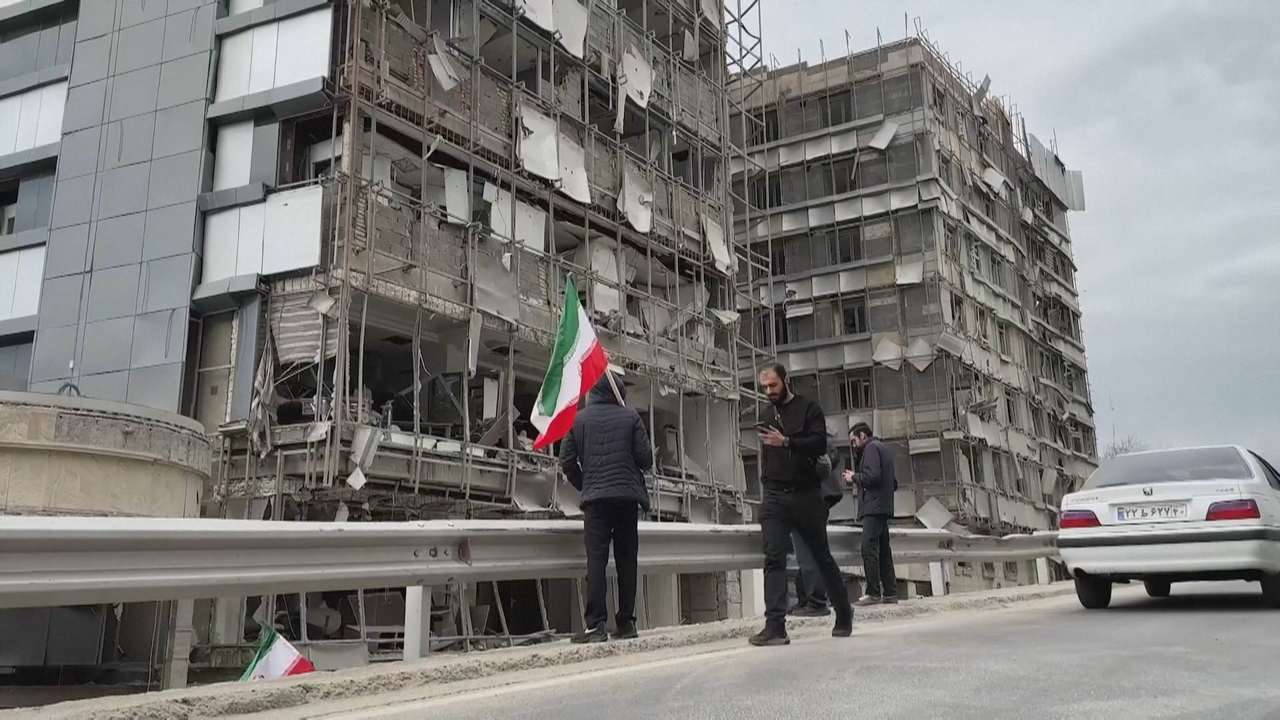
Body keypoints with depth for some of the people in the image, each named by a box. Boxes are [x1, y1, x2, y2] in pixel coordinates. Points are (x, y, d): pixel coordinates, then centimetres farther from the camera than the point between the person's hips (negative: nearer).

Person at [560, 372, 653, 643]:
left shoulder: (578, 419, 7)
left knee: (596, 559, -2)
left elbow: (567, 461, 5)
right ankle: (626, 623, 9)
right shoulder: (630, 417, 5)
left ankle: (595, 625, -10)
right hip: (628, 496, 1)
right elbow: (646, 458, -1)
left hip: (596, 498, -1)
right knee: (626, 560, 8)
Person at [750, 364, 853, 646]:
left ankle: (844, 614, 28)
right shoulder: (767, 416, 17)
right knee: (773, 559, -11)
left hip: (806, 496, -3)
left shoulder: (808, 409, 1)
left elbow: (820, 444, -13)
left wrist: (786, 442, -26)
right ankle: (775, 626, -18)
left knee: (822, 557, 9)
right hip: (774, 498, 3)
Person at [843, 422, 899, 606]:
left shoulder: (871, 447, -4)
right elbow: (894, 483, 26)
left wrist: (854, 477, -1)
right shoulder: (883, 449, 25)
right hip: (884, 507, 10)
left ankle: (873, 593, -17)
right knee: (883, 551, 9)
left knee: (869, 549, -13)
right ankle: (890, 593, 8)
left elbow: (872, 475, -18)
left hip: (873, 508, -10)